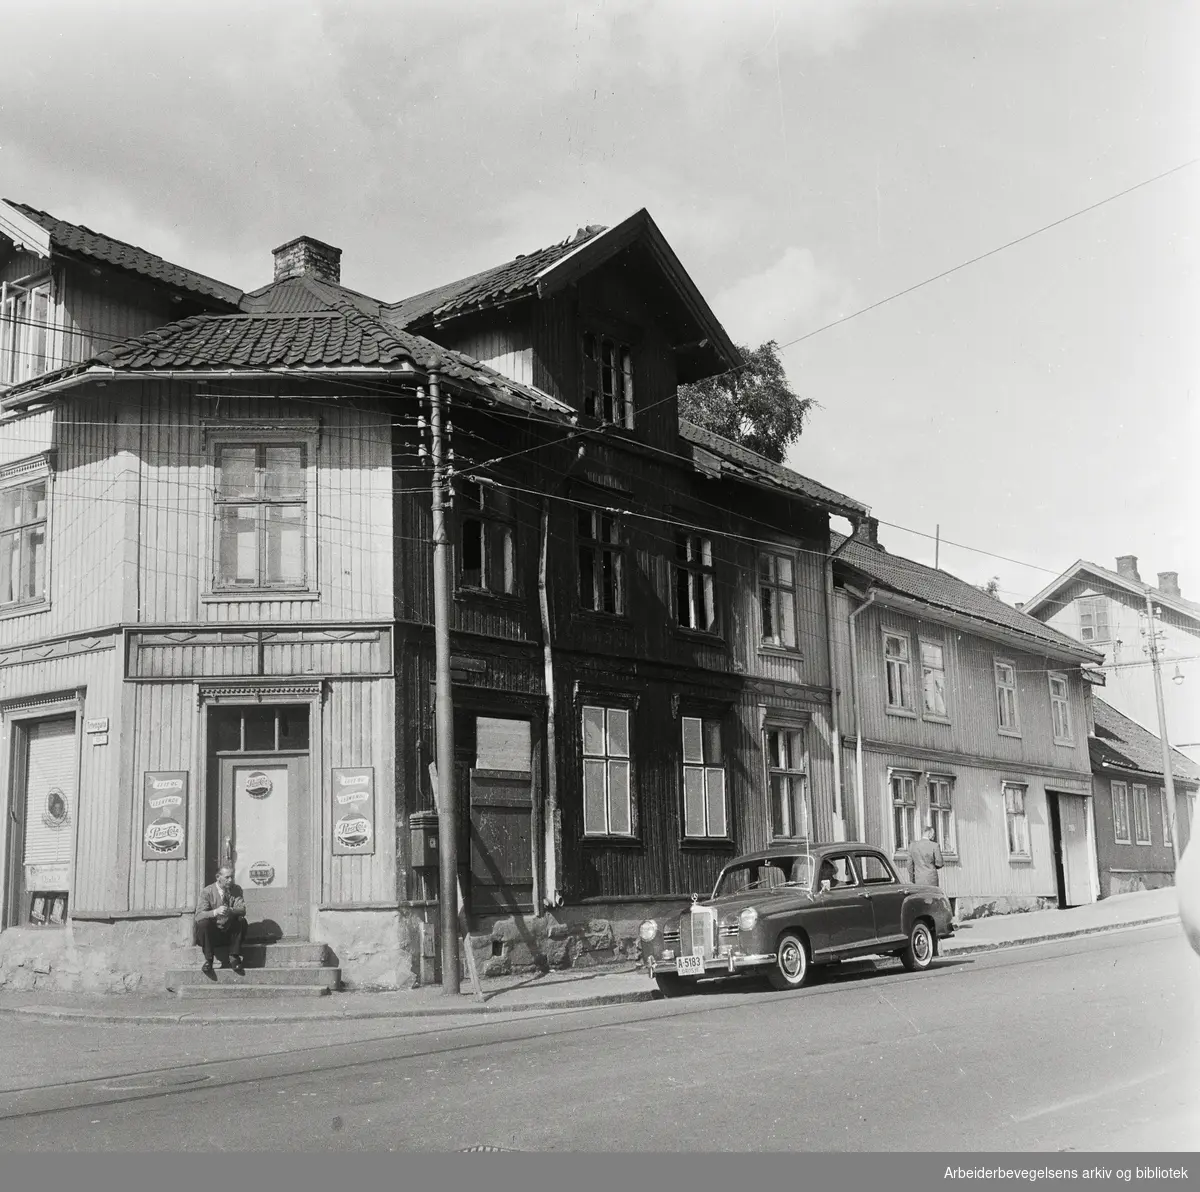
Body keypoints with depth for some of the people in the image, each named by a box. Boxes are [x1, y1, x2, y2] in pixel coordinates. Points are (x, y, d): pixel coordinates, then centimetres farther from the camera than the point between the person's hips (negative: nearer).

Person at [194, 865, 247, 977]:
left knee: (241, 920, -25)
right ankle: (208, 960, -20)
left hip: (230, 933, 2)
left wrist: (230, 911, -34)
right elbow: (199, 915, -18)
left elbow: (242, 910, -11)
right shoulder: (207, 891, -6)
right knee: (203, 923, -30)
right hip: (212, 933, -2)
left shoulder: (236, 889, 2)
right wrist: (215, 912, -38)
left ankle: (234, 957, -17)